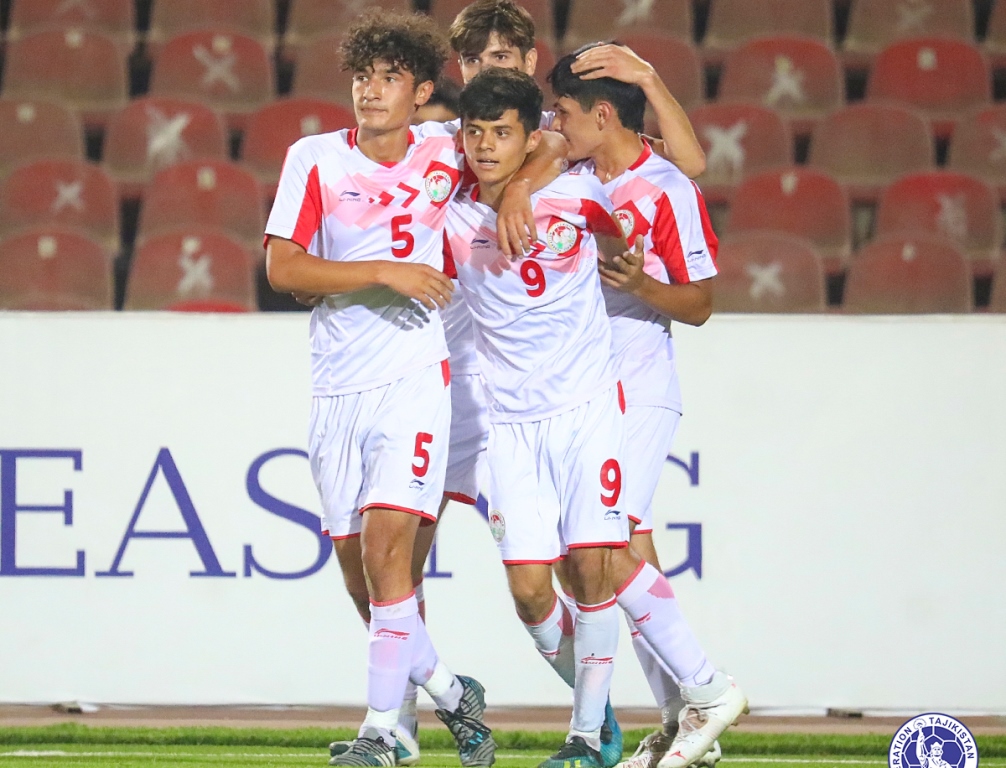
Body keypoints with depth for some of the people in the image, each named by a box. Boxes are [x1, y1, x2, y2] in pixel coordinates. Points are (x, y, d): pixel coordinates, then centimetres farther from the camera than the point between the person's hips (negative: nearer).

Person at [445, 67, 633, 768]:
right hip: (510, 421, 2)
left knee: (592, 566, -12)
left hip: (587, 403, -2)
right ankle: (589, 695, 21)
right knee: (529, 586, -6)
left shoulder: (575, 194, -6)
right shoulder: (451, 218, -1)